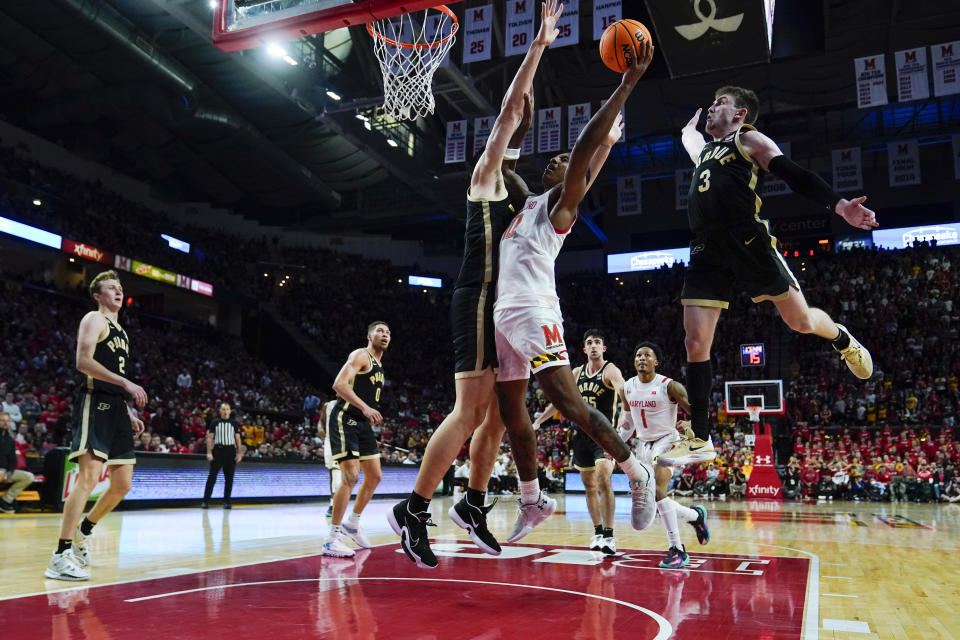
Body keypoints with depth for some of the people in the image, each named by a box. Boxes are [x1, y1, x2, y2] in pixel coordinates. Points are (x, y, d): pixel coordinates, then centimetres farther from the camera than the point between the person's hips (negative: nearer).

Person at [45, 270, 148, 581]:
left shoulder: (121, 331, 24)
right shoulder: (94, 320, -1)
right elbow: (83, 362, -16)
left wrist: (130, 413, 20)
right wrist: (126, 383, -21)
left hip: (117, 409, 9)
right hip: (95, 404, -9)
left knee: (122, 483, 8)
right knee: (89, 476, -18)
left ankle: (83, 531, 27)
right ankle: (61, 556, -17)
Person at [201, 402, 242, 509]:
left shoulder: (234, 423, 8)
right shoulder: (214, 422, 4)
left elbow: (238, 438, 8)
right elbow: (209, 437, 1)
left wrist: (239, 453, 0)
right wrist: (209, 452, -8)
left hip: (230, 451, 2)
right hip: (218, 450, -2)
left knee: (229, 478, 3)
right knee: (212, 476, -4)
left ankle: (226, 501, 9)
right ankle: (205, 501, 1)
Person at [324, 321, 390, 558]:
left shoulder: (379, 366, 19)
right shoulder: (361, 355, -9)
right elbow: (339, 384, -23)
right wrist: (365, 408, -32)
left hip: (363, 423, 10)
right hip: (345, 419, -10)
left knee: (374, 477, 11)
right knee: (351, 477, -16)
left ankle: (353, 523, 29)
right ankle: (332, 539, -11)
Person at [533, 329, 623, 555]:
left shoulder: (610, 370, -8)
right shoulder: (577, 373, 10)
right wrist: (539, 421, 18)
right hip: (582, 433, 6)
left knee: (603, 481, -20)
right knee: (589, 485, 10)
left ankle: (609, 536, -15)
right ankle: (598, 533, 22)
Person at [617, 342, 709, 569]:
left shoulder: (669, 386, -13)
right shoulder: (627, 388, 4)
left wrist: (688, 426, -28)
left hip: (667, 441, -7)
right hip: (643, 444, 7)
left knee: (656, 489, -25)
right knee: (654, 500, 6)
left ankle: (677, 550, -17)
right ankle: (694, 514, 34)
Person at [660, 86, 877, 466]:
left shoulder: (750, 140, 12)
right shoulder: (704, 149, 31)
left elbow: (795, 176, -2)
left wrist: (840, 206, -13)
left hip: (746, 239, -5)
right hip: (706, 249, 5)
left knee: (800, 321, 1)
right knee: (695, 342, -5)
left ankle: (842, 340, 38)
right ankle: (700, 440, 0)